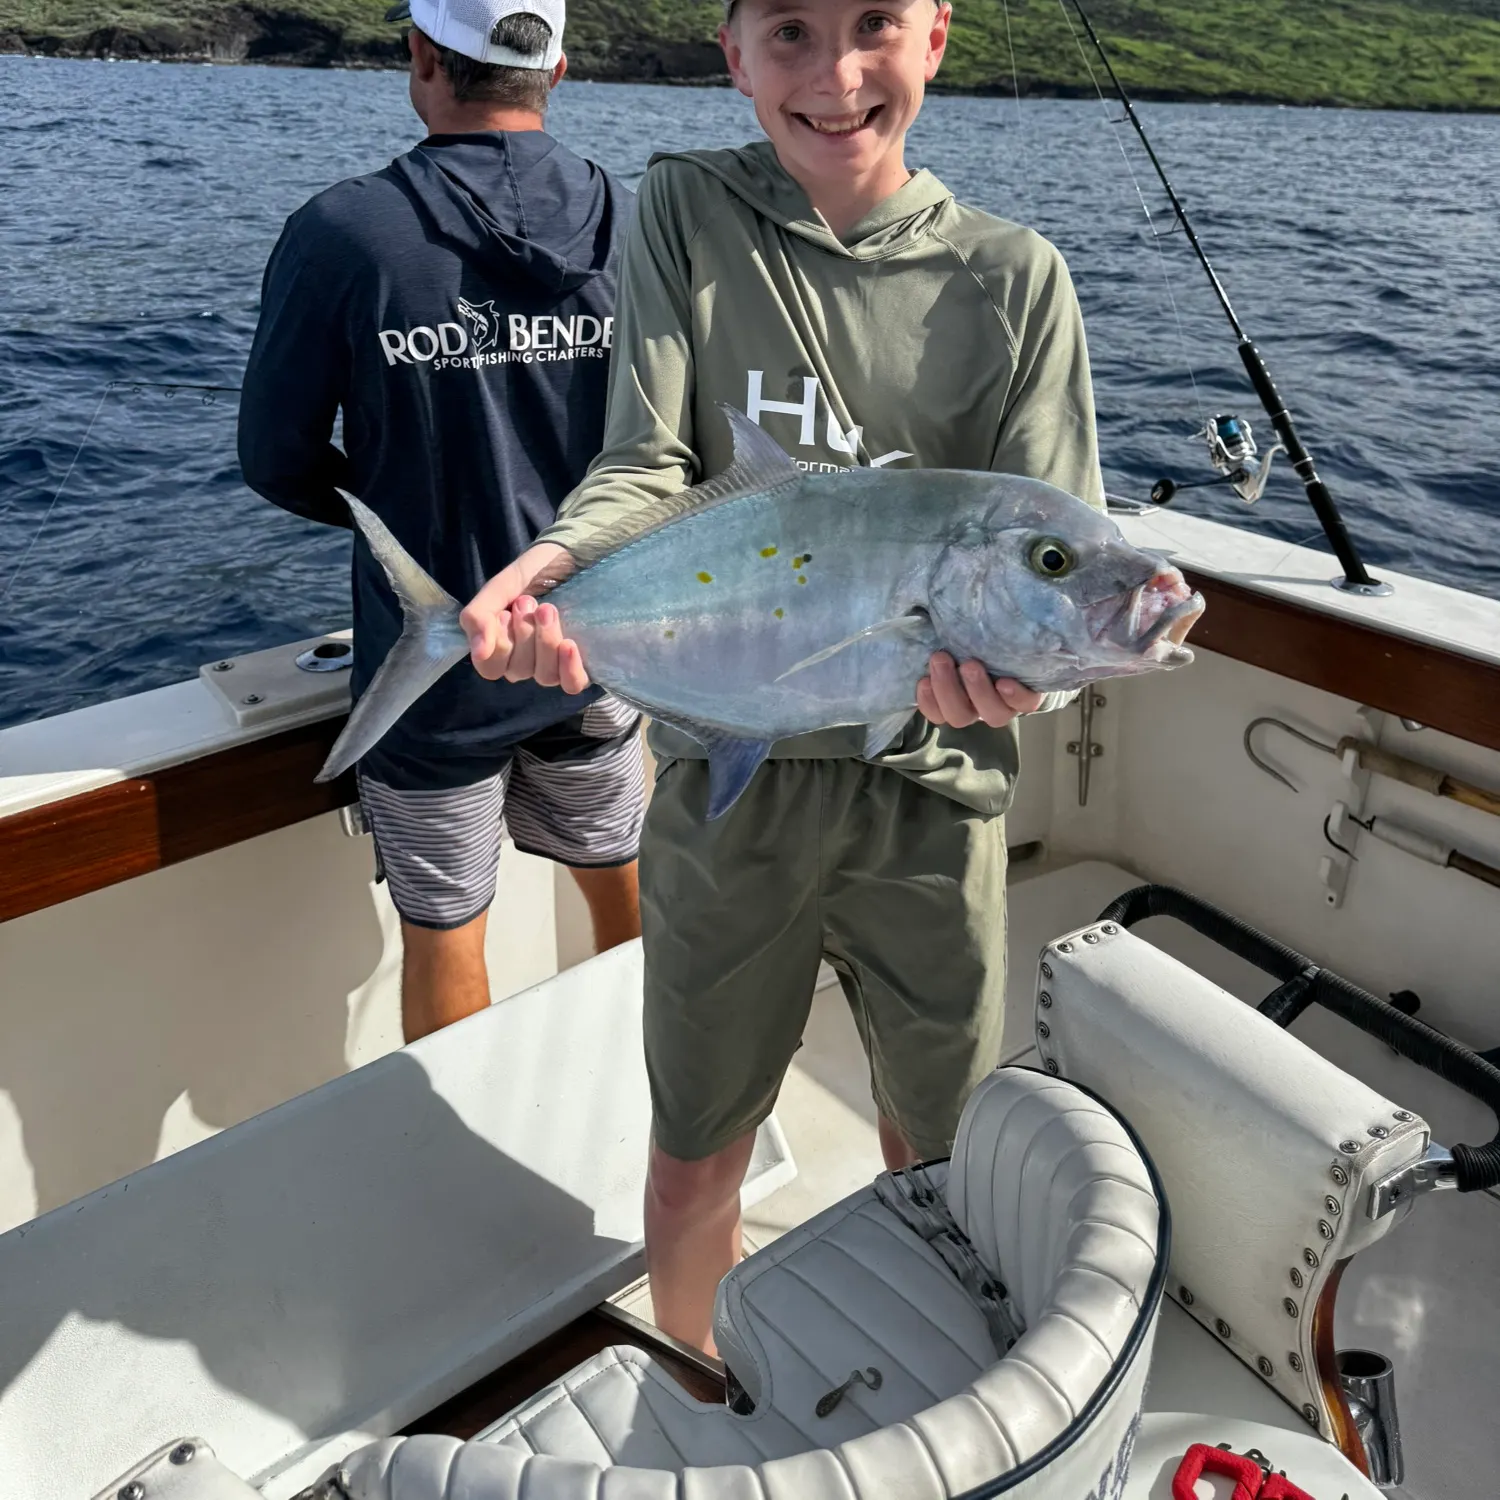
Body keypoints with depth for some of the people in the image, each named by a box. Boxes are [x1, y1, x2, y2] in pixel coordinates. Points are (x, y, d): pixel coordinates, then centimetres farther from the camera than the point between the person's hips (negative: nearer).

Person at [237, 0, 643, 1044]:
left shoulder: (343, 233, -14)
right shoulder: (631, 223, -5)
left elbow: (278, 462, -6)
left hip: (436, 668, -3)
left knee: (444, 934, 14)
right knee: (625, 887, 22)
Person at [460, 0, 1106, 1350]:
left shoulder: (1014, 275, 0)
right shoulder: (685, 213, 2)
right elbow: (647, 468, -7)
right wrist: (546, 570, -29)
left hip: (934, 782, 1)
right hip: (728, 770, 0)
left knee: (941, 1152, 20)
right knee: (695, 1166, 14)